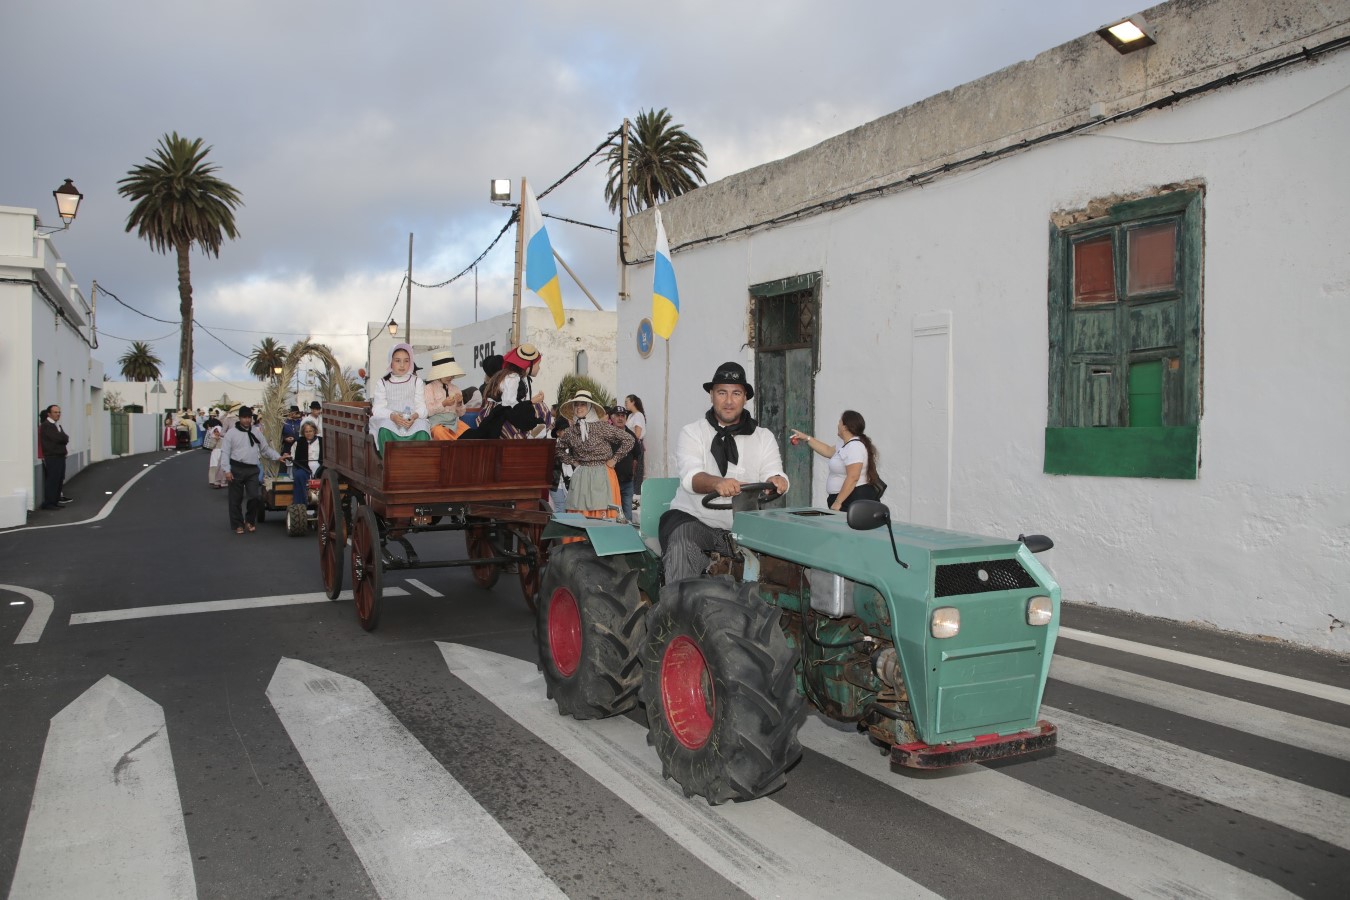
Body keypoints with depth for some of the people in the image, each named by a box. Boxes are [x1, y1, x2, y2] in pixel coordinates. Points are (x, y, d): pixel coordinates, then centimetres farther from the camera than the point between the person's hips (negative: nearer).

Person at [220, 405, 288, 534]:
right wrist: (227, 470, -10)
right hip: (237, 469, -2)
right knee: (235, 499, 5)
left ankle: (249, 521, 16)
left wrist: (278, 457, 3)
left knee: (255, 497, -6)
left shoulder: (257, 432, 11)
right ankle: (238, 524, 18)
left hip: (253, 470, 2)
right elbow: (225, 452, -3)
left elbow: (266, 449, 16)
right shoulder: (232, 433, 0)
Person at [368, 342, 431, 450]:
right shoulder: (381, 383, 14)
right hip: (388, 419, 0)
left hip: (412, 420, 0)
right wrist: (392, 416, -21)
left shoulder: (417, 382, 17)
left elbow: (421, 406, 5)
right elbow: (378, 409, 1)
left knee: (422, 429, -34)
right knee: (385, 428, -36)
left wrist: (415, 416, -20)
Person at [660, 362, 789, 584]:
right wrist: (717, 483, -40)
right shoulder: (691, 433, 2)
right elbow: (691, 476, -16)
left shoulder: (764, 438, 11)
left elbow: (772, 473, -4)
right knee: (682, 549, -33)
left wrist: (776, 481, -31)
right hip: (692, 518, -2)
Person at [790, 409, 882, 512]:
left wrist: (838, 502, -22)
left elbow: (853, 478, -23)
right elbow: (828, 451, 32)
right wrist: (806, 438, 31)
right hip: (846, 498, 10)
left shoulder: (855, 447, -16)